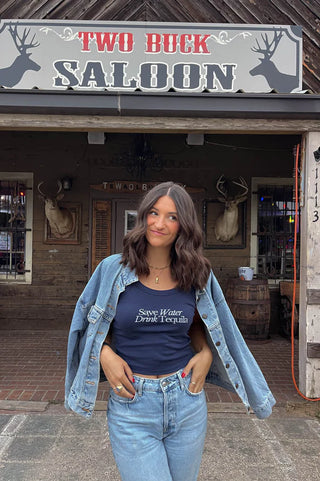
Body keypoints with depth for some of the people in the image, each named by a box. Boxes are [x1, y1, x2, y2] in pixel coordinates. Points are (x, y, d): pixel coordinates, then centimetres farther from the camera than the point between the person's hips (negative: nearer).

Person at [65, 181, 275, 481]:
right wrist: (105, 354, -12)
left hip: (187, 401, 3)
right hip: (132, 404, -2)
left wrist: (206, 354, -3)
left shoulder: (196, 275, 0)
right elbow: (93, 325, 5)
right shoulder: (114, 270, -6)